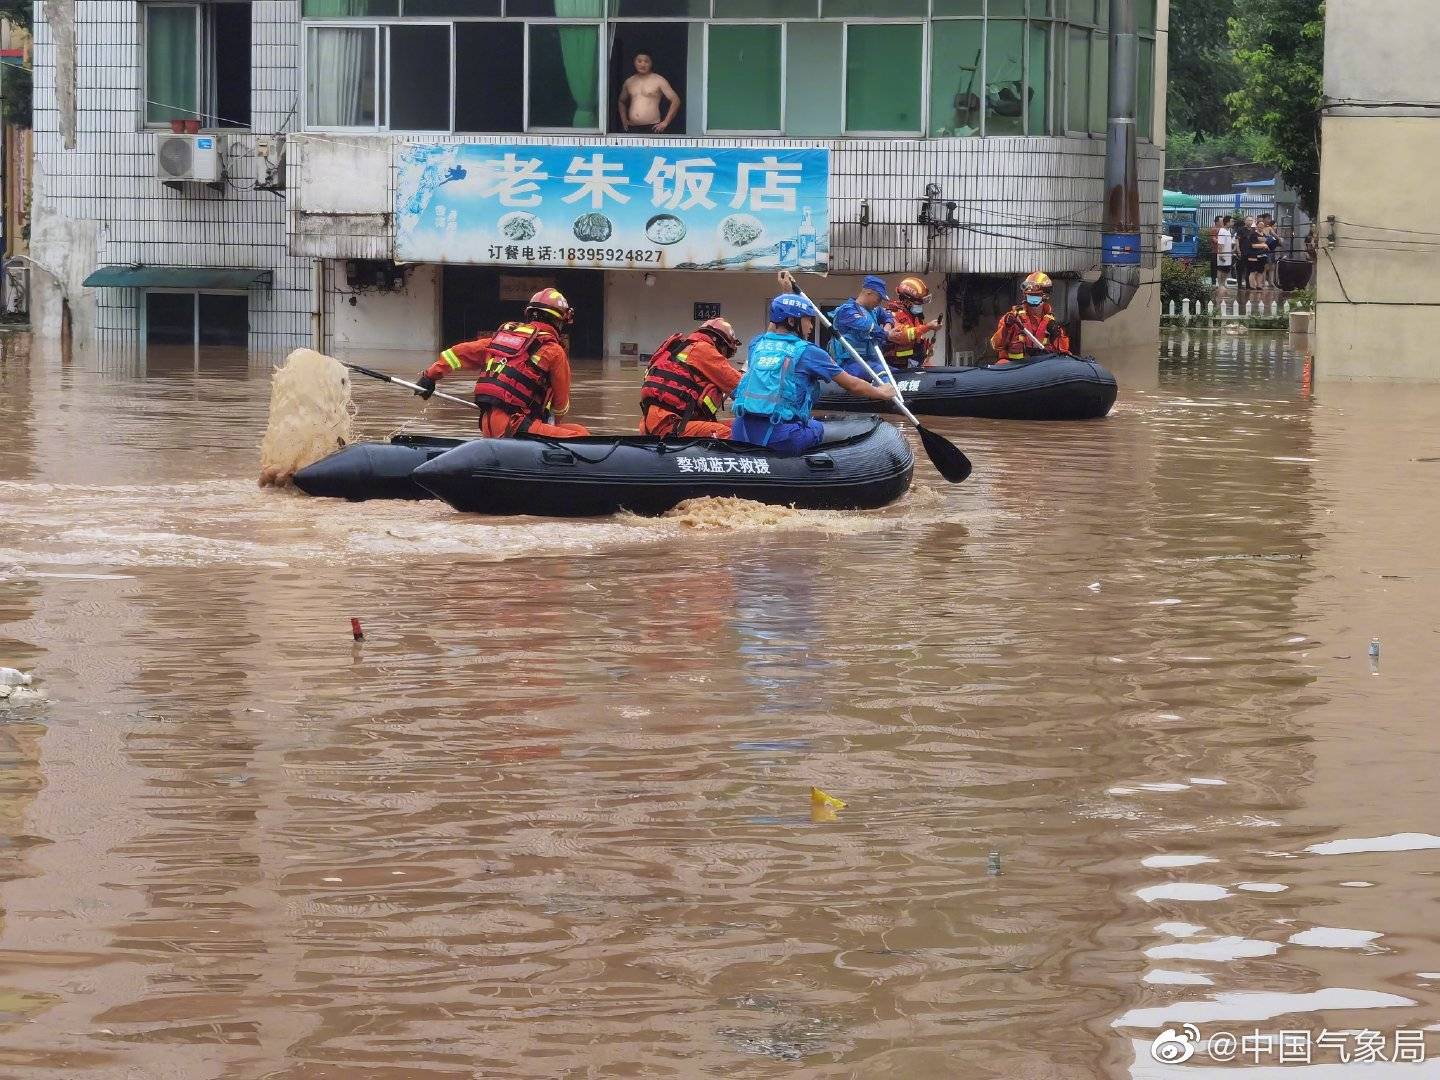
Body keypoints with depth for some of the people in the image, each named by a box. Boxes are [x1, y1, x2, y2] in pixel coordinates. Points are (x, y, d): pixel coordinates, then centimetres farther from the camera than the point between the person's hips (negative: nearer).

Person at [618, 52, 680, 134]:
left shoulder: (659, 80, 1)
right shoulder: (629, 82, 15)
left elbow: (675, 100, -2)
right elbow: (622, 101, 32)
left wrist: (666, 122, -7)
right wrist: (624, 119, 16)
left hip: (652, 128, -5)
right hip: (632, 129, 5)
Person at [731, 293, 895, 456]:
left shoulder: (757, 344, 11)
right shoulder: (807, 352, -1)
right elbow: (852, 385, 9)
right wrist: (881, 393, 26)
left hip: (741, 436, 4)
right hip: (781, 440, -4)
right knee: (817, 426, 27)